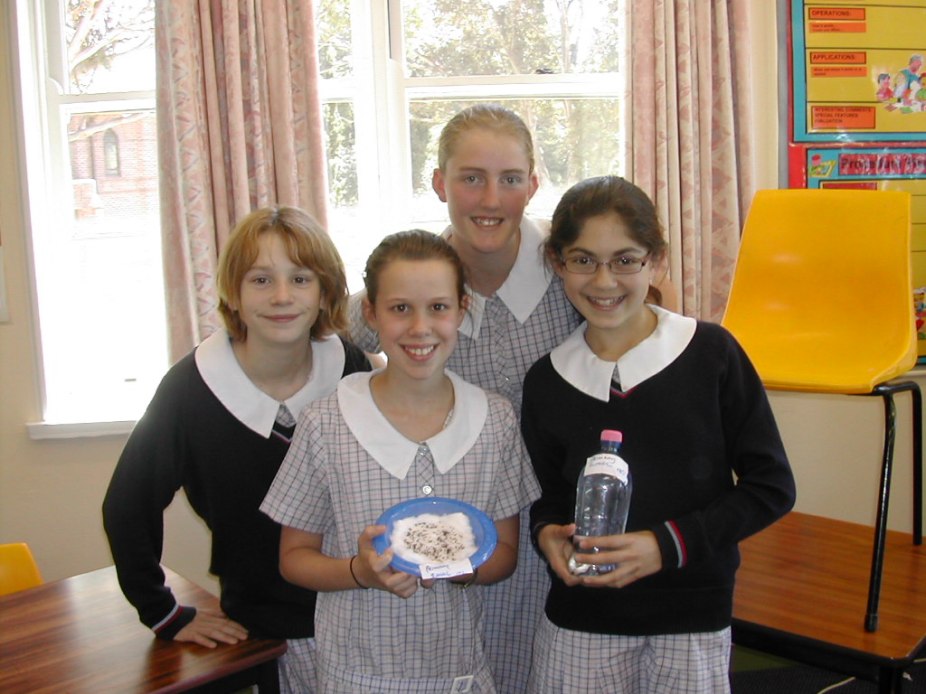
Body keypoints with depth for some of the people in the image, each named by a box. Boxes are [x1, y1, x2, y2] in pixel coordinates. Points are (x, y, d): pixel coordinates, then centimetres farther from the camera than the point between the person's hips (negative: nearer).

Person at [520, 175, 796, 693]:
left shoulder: (711, 353, -9)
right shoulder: (547, 381, 0)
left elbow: (772, 486, -6)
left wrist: (668, 544, -16)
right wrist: (547, 532, -10)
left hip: (695, 617, -2)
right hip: (580, 620, 2)